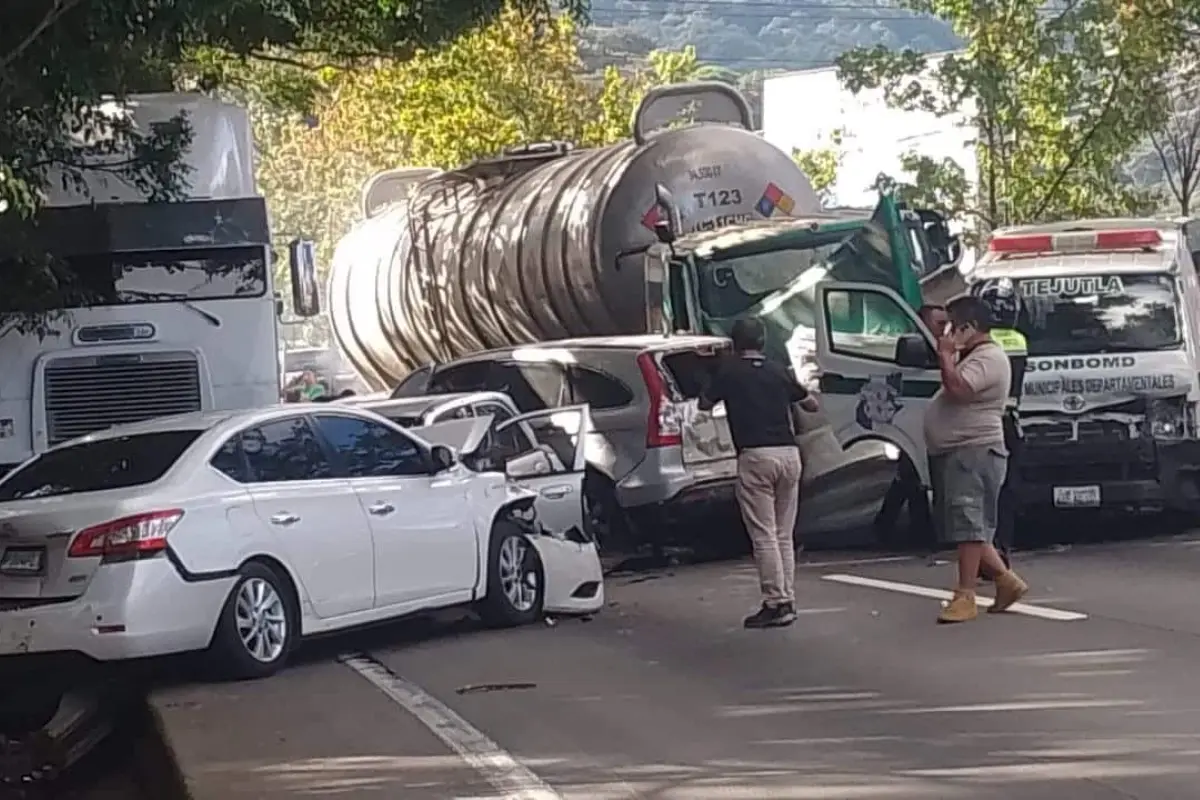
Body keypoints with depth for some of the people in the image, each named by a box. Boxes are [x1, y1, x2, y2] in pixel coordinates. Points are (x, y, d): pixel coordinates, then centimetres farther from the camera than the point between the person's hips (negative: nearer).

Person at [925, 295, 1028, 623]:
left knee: (967, 523, -13)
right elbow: (953, 392, 27)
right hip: (951, 454, 12)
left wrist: (946, 356, -15)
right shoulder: (974, 358, 21)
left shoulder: (989, 358, -13)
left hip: (974, 452, -12)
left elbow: (958, 388, -26)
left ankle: (965, 596, -14)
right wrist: (950, 357, 17)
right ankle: (1006, 580, 20)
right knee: (964, 527, 13)